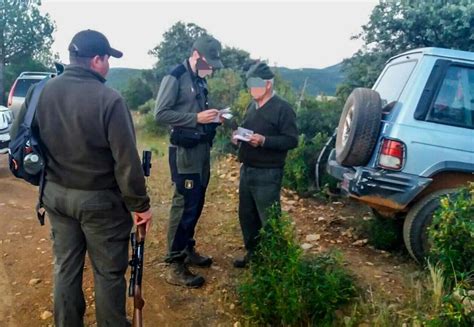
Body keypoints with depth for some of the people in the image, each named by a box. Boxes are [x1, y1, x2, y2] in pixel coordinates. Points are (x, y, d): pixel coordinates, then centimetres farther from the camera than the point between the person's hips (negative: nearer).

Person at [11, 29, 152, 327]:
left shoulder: (40, 92, -2)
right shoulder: (109, 99, -20)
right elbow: (126, 161, -19)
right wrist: (141, 204, -9)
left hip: (55, 194, 6)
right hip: (100, 200, -5)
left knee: (66, 266, 20)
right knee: (109, 272, 10)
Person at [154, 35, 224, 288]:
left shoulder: (199, 79, 15)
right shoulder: (175, 77, -10)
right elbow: (160, 114, -17)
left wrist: (211, 117, 2)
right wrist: (197, 118, -20)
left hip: (202, 149, 8)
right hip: (184, 151, -8)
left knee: (196, 204, 14)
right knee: (184, 205, -6)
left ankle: (188, 250, 30)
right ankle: (175, 267, 3)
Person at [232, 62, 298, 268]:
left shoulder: (282, 108, -9)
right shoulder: (252, 107, 15)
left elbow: (292, 140, -14)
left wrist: (264, 140, -26)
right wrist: (238, 137, 3)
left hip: (267, 174, -8)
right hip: (247, 170, 8)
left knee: (269, 219, 0)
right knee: (246, 215, 14)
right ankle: (252, 253, 29)